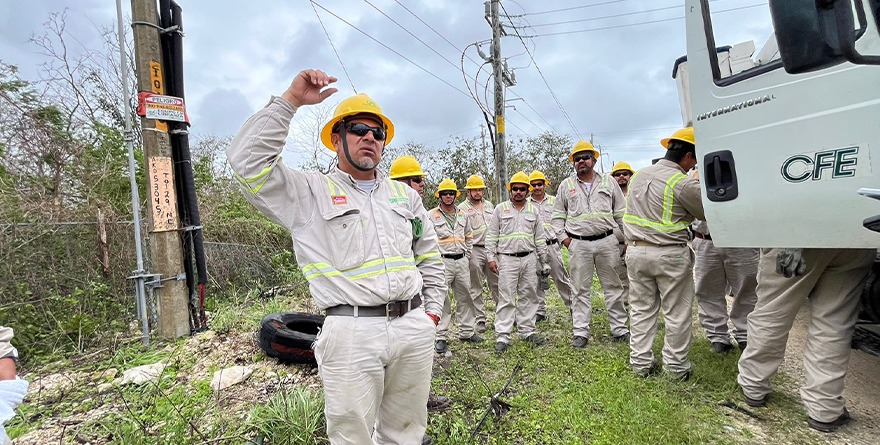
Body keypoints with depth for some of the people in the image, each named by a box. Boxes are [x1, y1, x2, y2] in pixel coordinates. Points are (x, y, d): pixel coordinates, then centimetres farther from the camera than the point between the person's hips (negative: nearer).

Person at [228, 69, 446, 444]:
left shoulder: (405, 195, 16)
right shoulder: (309, 193, 3)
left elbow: (429, 256, 20)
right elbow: (248, 160, -10)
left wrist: (433, 309, 12)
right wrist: (290, 101, -10)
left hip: (415, 328, 5)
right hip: (352, 333, -4)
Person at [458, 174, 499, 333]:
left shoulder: (489, 205, 16)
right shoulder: (462, 208, -2)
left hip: (491, 249, 5)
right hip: (474, 251, -4)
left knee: (497, 283, 9)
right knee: (476, 288, 3)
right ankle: (480, 320, 10)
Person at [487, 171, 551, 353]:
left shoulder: (533, 210, 11)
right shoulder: (500, 209, 3)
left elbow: (540, 237, 13)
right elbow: (491, 236, 2)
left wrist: (544, 261, 10)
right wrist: (491, 257, -5)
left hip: (529, 259, 3)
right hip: (507, 259, -3)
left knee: (528, 296, 9)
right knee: (506, 298, -4)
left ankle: (527, 331, 21)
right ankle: (502, 337, -1)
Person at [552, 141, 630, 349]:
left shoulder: (608, 182, 9)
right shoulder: (566, 185, 8)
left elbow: (621, 213, 11)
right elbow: (558, 215, 11)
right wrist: (563, 236, 0)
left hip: (607, 241, 1)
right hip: (578, 244, 0)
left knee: (613, 286, 8)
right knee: (581, 289, 3)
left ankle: (620, 329, 20)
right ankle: (580, 333, 10)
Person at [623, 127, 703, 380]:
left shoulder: (638, 176, 7)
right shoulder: (684, 183, -13)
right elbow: (707, 214, 1)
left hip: (636, 251, 6)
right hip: (670, 254, -6)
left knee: (641, 309, 12)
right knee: (677, 313, 9)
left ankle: (641, 363, 20)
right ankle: (676, 366, 20)